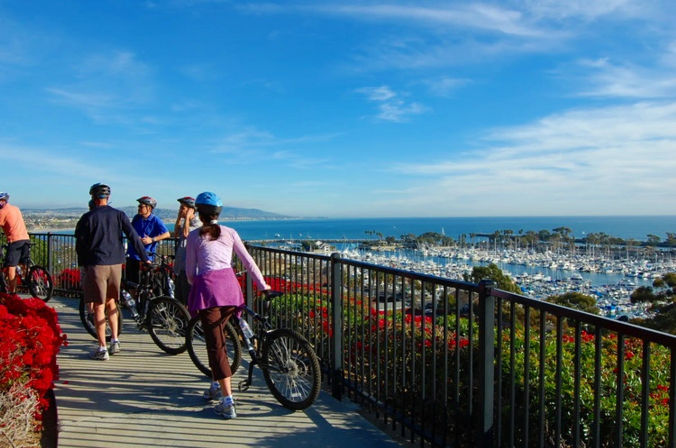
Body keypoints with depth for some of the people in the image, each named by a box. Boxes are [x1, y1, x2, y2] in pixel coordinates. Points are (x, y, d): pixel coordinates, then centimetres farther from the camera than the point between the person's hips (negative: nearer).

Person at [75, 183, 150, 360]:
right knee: (111, 303, 18)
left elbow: (80, 244, 0)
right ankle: (115, 340, 15)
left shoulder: (87, 218, -3)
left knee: (99, 306, 1)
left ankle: (102, 348, 4)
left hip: (96, 265, -3)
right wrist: (145, 258, 3)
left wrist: (83, 264, 13)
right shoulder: (119, 215, 4)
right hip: (115, 265, 3)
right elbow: (133, 237, -1)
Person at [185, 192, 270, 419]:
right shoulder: (230, 233, 16)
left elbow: (190, 271, 9)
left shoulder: (194, 236, 9)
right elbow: (248, 261, 15)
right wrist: (262, 285, 22)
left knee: (215, 343, -2)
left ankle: (228, 401, -6)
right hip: (229, 285, 4)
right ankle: (216, 386, 32)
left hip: (207, 286, -3)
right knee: (218, 337, 22)